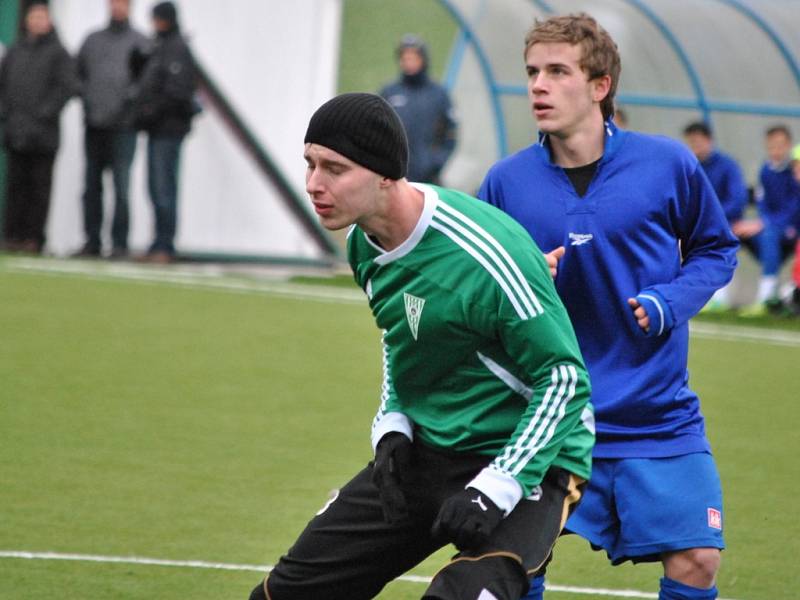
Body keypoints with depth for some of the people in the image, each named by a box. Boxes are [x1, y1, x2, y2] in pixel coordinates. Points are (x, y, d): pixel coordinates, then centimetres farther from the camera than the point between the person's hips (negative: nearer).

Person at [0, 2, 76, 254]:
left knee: (39, 184, -3)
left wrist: (46, 112, -12)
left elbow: (67, 86, -7)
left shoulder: (57, 52, 0)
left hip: (42, 134, -4)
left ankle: (34, 236, -2)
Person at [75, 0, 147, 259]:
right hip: (94, 125, 4)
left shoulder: (139, 42, 4)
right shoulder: (93, 40, 15)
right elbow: (78, 73, 17)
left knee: (121, 186, -8)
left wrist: (129, 100, -14)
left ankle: (119, 244, -6)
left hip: (122, 124, -4)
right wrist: (86, 99, 2)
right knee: (92, 186, 6)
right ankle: (92, 240, 11)